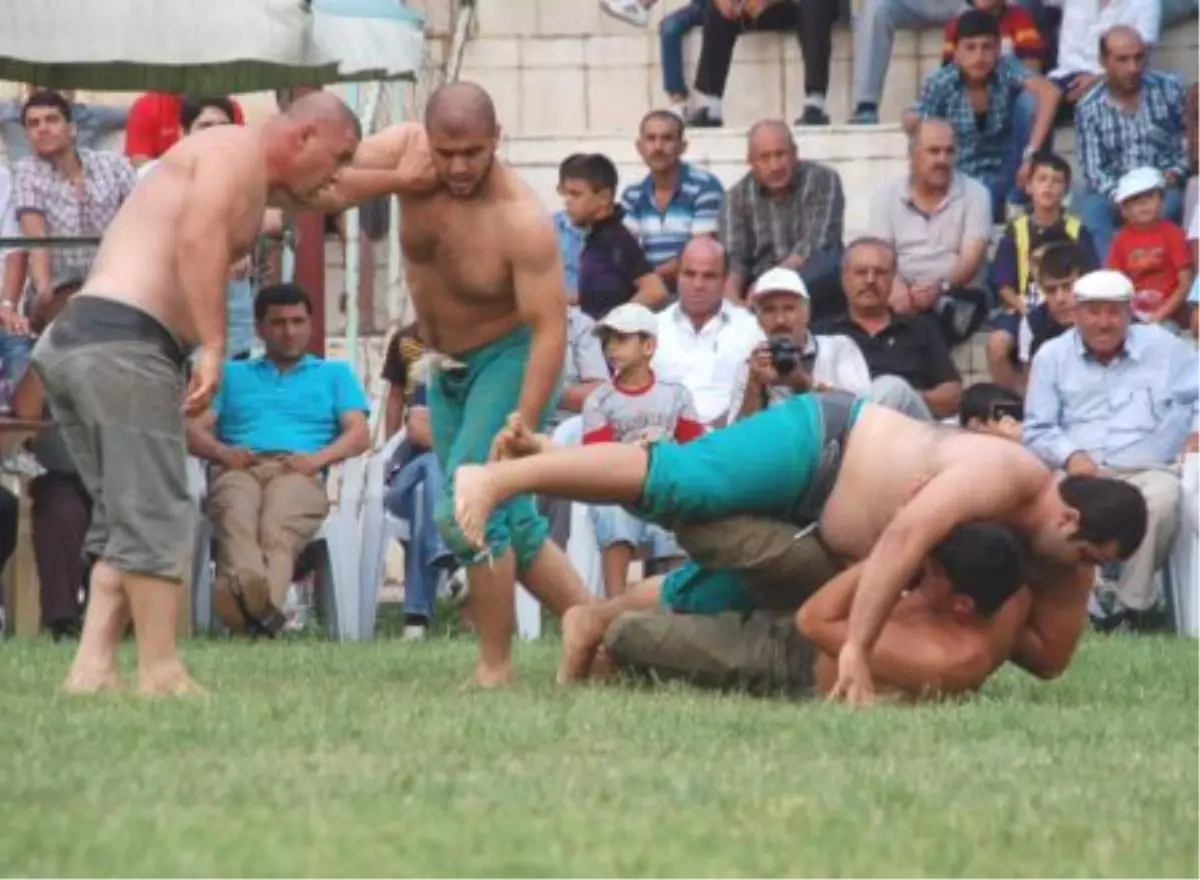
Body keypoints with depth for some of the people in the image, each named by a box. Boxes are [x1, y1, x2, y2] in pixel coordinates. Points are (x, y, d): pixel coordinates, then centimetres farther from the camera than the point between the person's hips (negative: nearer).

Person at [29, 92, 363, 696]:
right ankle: (161, 675, -6)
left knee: (125, 522, 12)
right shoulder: (239, 151, -2)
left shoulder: (254, 185, 28)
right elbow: (199, 237, -19)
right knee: (155, 517, -7)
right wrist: (214, 346, -23)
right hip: (122, 343, -10)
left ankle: (93, 667, 4)